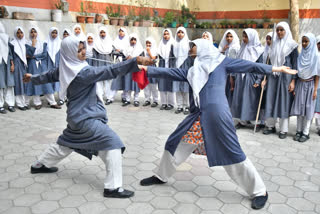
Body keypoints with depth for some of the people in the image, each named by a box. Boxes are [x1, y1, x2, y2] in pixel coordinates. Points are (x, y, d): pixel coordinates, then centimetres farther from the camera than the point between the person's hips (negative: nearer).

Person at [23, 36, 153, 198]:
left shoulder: (66, 68, 3)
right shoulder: (83, 72, -24)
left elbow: (49, 75, 20)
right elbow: (110, 71, -30)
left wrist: (33, 78, 41)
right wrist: (135, 61, -33)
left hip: (78, 115, 10)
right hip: (86, 117, -10)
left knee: (66, 142, 30)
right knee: (112, 142, -11)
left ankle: (40, 165, 51)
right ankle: (113, 187, -10)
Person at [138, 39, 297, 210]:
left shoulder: (220, 61, 9)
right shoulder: (191, 71, 22)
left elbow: (248, 66, 6)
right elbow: (169, 72, 21)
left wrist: (276, 68, 3)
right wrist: (146, 69, 17)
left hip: (217, 113, -6)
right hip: (197, 116, 6)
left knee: (233, 154, -3)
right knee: (175, 144, 11)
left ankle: (260, 191, 13)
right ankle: (161, 176, 33)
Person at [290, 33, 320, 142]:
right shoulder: (301, 56, 7)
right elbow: (297, 72, 9)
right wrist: (295, 87, 6)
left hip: (310, 85, -4)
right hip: (300, 84, 4)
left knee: (308, 109, 0)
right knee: (299, 108, 5)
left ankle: (306, 133, 7)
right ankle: (299, 131, 13)